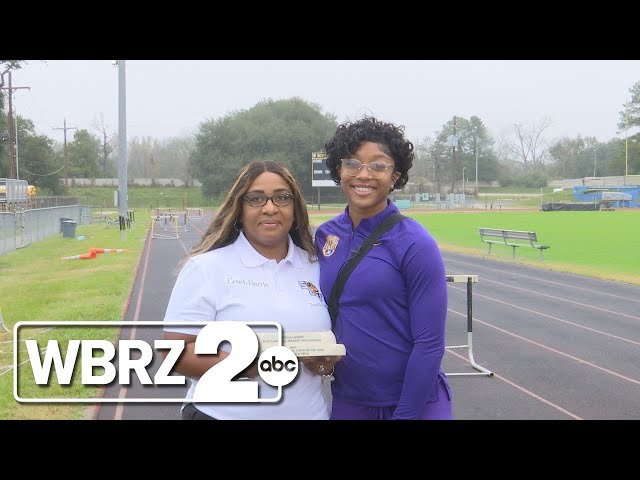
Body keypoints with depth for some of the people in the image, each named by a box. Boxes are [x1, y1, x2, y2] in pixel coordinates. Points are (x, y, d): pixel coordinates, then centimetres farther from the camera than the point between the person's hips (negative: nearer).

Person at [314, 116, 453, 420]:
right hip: (346, 401, 5)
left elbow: (429, 342, -14)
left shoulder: (415, 244, -14)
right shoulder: (325, 235, 0)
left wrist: (405, 415, -13)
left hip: (414, 402, -5)